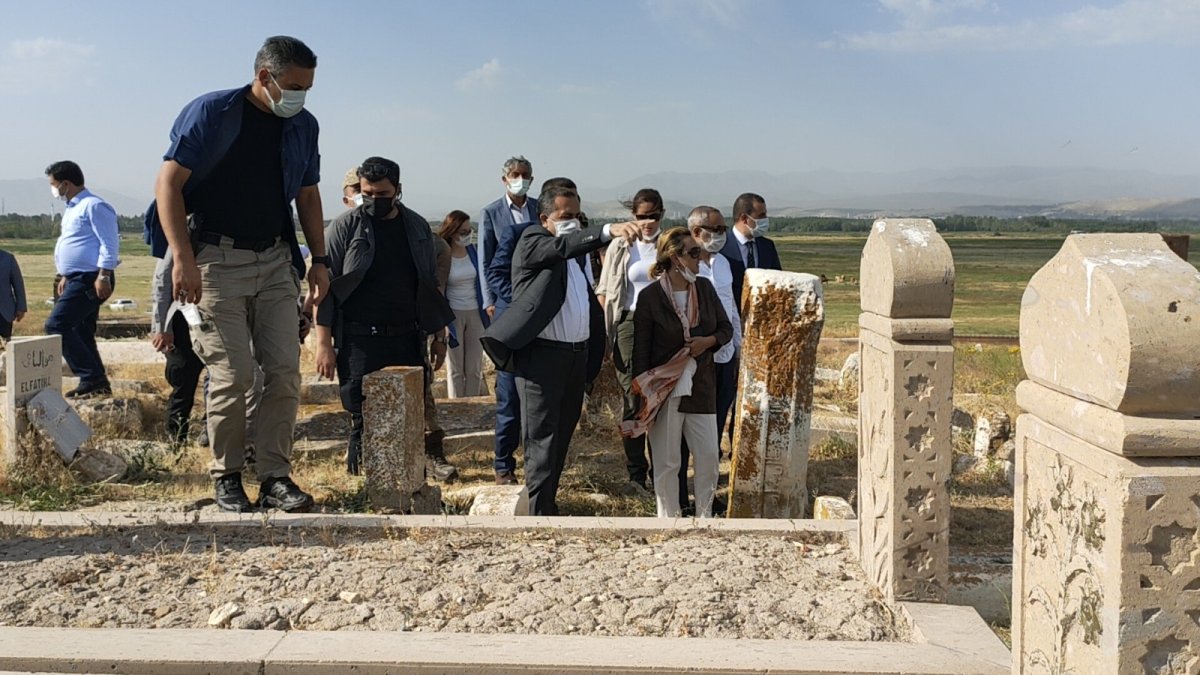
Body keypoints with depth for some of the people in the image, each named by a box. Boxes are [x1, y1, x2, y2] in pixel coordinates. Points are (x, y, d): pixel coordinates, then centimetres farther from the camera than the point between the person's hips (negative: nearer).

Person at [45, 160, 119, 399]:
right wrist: (65, 276, 24)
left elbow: (109, 244, -18)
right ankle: (96, 383, 16)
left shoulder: (93, 206, -13)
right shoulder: (72, 208, 19)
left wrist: (103, 276, -24)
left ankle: (92, 378, -14)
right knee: (81, 333, 11)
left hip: (90, 280, -10)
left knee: (56, 325, -15)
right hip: (78, 279, 10)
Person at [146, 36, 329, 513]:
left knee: (285, 373, -1)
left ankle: (275, 477, 8)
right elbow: (169, 182, -10)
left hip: (276, 261, 5)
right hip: (217, 259, -5)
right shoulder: (212, 113, -7)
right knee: (233, 376, -6)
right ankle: (227, 477, 12)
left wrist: (320, 260, 9)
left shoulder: (303, 125, 8)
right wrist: (182, 259, -18)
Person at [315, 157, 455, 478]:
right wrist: (324, 343, -9)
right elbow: (325, 287, -3)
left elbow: (431, 285, 16)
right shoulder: (344, 227, -1)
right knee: (364, 423, -4)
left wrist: (439, 336, 14)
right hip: (360, 342, -3)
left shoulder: (417, 227, 11)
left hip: (408, 340, 4)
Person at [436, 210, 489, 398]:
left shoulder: (472, 251, 4)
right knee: (455, 369, 4)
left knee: (474, 369, 6)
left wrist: (486, 315, 13)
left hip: (475, 313, 4)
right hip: (452, 315, -4)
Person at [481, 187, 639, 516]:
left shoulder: (576, 252, 18)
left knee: (562, 436, 14)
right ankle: (540, 513, -2)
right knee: (541, 441, -6)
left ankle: (547, 501, 26)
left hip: (576, 353, 8)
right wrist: (608, 231, -39)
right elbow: (563, 246, -25)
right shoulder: (532, 241, -4)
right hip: (541, 354, -7)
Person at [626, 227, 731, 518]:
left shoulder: (704, 287, 3)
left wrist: (709, 341, -9)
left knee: (709, 455, 5)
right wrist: (643, 391, -9)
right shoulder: (650, 296, -10)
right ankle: (669, 519, 21)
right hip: (664, 390, -4)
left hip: (700, 387, 4)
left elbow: (726, 328, 12)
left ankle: (705, 516, 22)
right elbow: (640, 349, -7)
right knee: (667, 462, 6)